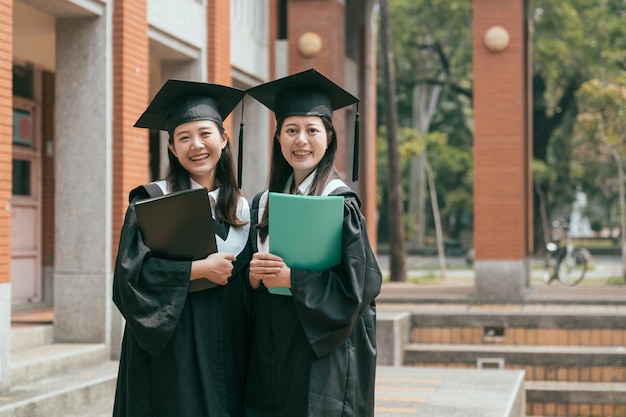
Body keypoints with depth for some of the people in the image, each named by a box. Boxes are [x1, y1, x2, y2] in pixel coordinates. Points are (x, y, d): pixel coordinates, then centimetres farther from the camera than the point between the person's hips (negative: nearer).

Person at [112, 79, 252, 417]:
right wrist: (198, 269, -16)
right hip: (170, 349, -4)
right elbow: (130, 274, -14)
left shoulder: (241, 208, 9)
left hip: (226, 347, 4)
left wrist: (256, 275, -5)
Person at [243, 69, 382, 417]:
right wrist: (253, 275, -8)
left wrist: (291, 278, -18)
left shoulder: (340, 203, -9)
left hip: (321, 354, -5)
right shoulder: (265, 203, 9)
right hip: (269, 353, 6)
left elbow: (355, 286, -15)